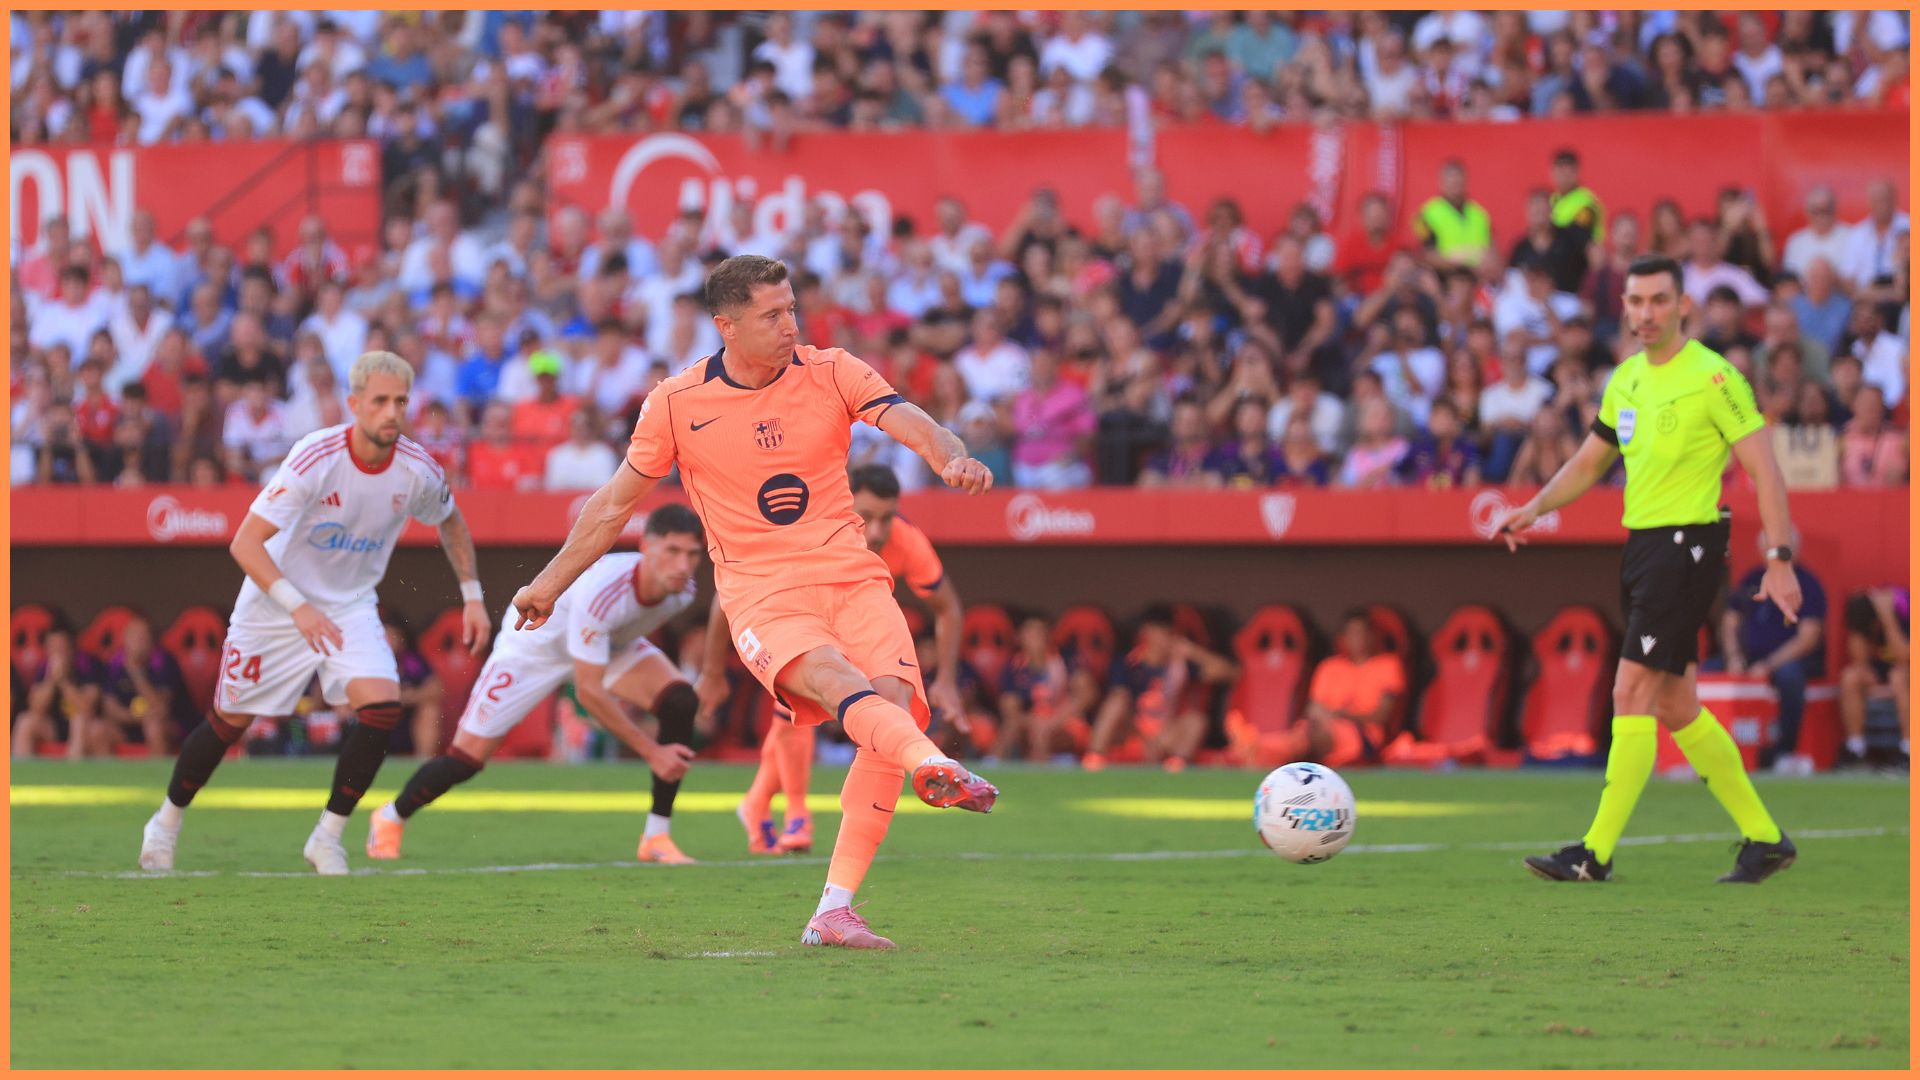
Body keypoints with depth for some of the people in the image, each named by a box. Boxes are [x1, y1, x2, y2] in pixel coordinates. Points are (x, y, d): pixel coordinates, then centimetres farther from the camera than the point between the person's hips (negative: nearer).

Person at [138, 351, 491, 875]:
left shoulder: (417, 470, -14)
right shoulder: (316, 458, -28)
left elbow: (451, 523, 12)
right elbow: (245, 543, -30)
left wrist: (472, 594, 5)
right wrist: (298, 607, -39)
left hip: (351, 606, 3)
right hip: (276, 603, -3)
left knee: (382, 705, -20)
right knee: (232, 720, 7)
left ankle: (328, 836, -6)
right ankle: (166, 822, 32)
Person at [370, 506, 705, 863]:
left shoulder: (682, 590, -24)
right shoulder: (599, 590, -45)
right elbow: (588, 691, -39)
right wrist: (651, 752, -37)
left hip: (610, 642, 5)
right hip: (534, 642, -5)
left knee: (680, 703, -19)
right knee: (467, 758, -5)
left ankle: (657, 837, -11)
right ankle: (392, 817, 26)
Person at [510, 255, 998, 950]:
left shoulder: (830, 373, 4)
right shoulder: (676, 404, 2)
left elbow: (908, 422, -10)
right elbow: (615, 502, 15)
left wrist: (950, 455, -33)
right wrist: (550, 583, 21)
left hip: (852, 578, 2)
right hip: (761, 594, -2)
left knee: (894, 698, -21)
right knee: (834, 678, -33)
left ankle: (834, 911, -19)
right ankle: (935, 767, -63)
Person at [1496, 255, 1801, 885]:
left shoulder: (1711, 377, -11)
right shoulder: (1626, 379, 13)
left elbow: (1764, 470, -12)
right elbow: (1588, 463, 24)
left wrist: (1779, 559, -17)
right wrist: (1534, 510, 8)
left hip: (1688, 543, -9)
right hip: (1641, 544, 9)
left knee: (1633, 691, -13)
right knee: (1674, 706, 11)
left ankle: (1596, 854, -12)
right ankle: (1764, 839, 20)